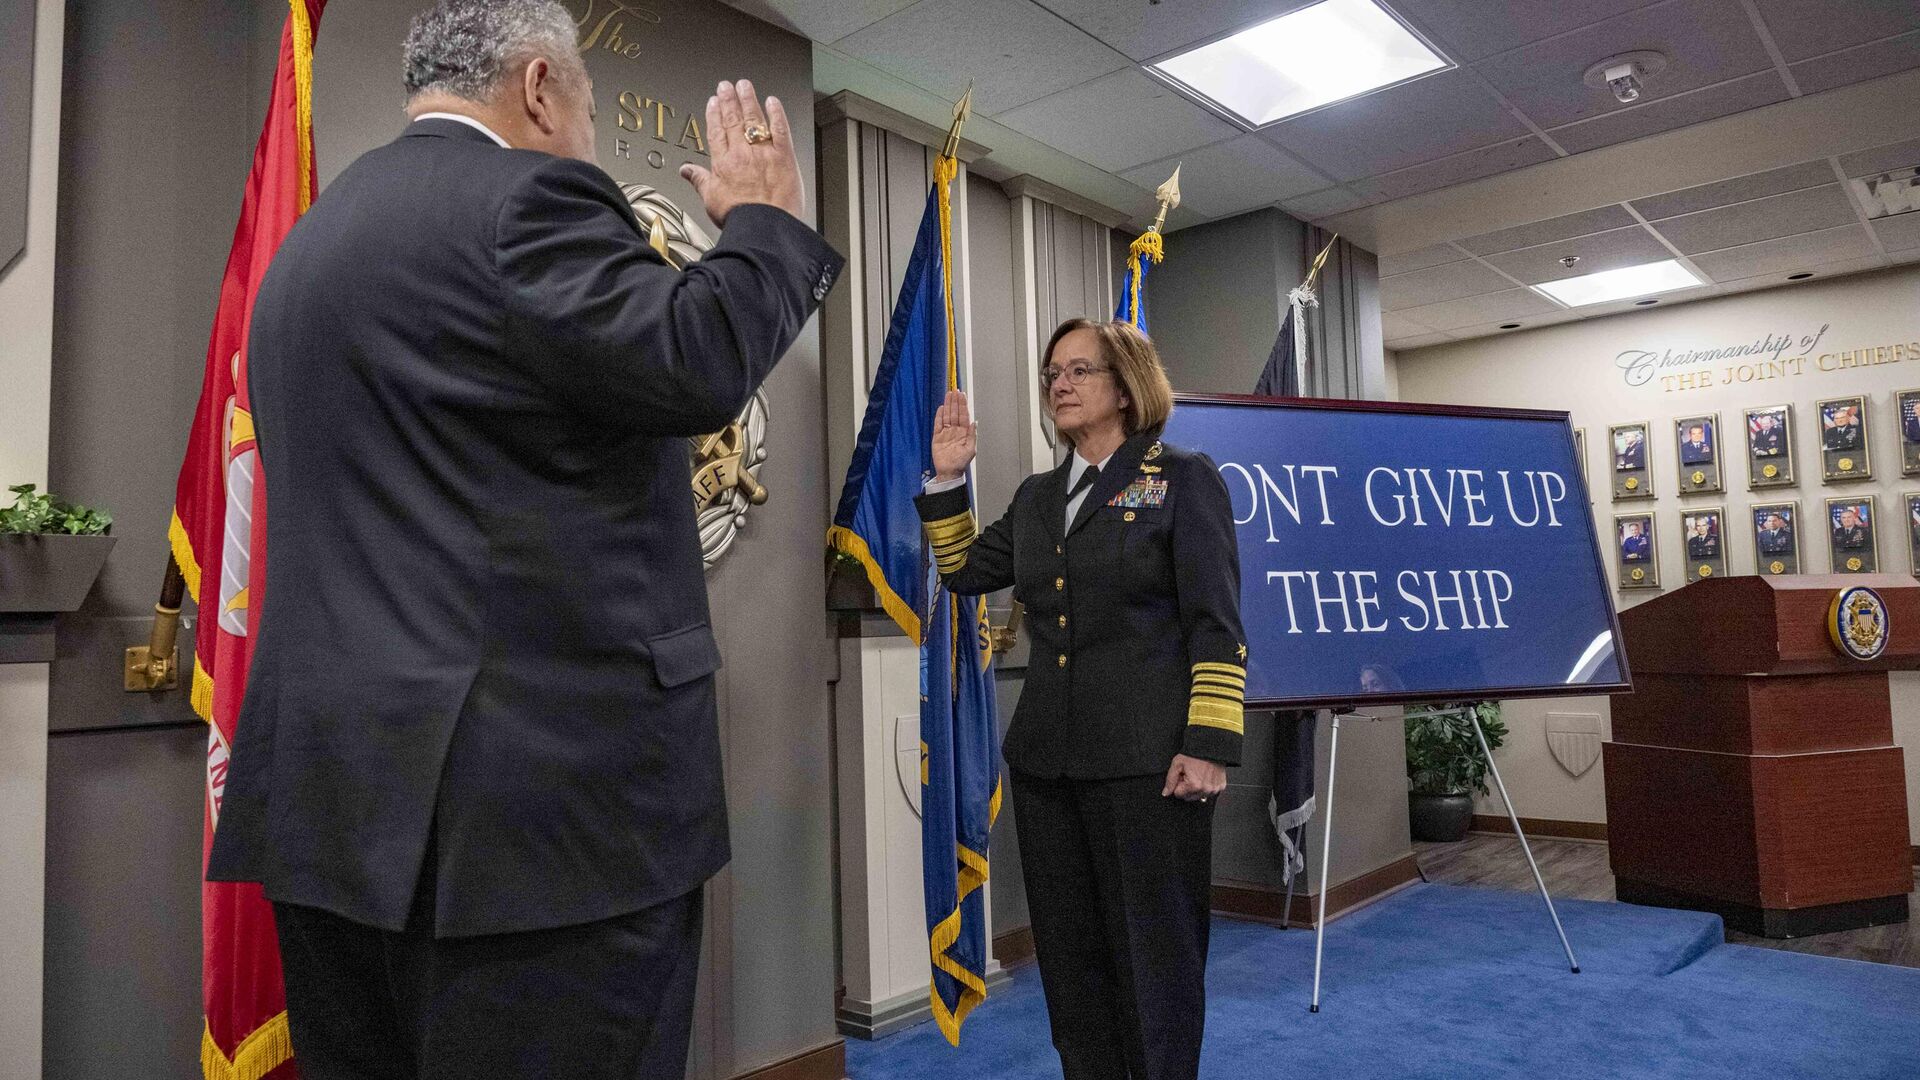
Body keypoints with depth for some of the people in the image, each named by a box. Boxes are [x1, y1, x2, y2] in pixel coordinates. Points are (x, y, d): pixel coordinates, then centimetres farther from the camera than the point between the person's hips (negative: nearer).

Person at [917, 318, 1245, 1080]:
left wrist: (1209, 745, -16)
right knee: (1069, 952, 14)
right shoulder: (1036, 497, 16)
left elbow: (1216, 625, -7)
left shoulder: (1182, 479, -1)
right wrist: (947, 479, 10)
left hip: (1147, 759, -6)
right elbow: (963, 572, 21)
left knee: (1153, 953, 5)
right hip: (1046, 760, 6)